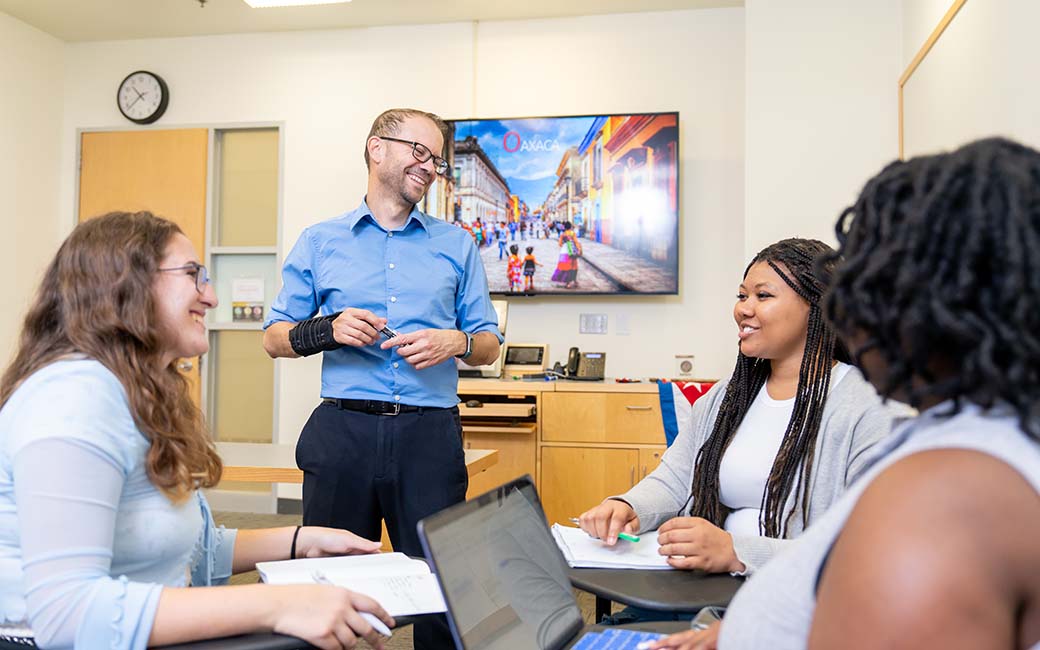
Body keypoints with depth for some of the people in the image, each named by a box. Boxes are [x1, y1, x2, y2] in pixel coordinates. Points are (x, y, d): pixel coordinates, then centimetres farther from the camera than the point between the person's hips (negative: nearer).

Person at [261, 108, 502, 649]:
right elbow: (274, 339, 10)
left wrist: (455, 342, -7)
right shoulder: (320, 242, 10)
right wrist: (329, 329, -9)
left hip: (430, 435, 1)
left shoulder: (457, 246, 13)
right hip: (343, 430, 0)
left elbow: (489, 345, 14)